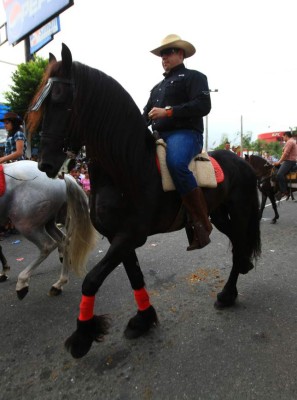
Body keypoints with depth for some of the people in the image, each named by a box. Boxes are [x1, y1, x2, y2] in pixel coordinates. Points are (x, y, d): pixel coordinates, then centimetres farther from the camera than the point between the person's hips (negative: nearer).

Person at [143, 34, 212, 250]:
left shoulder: (194, 76, 7)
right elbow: (147, 113, 26)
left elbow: (203, 106, -10)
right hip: (160, 136, 8)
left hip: (185, 133, -8)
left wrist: (168, 111, -17)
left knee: (176, 164, -38)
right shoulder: (158, 87, 30)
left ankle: (202, 223, -27)